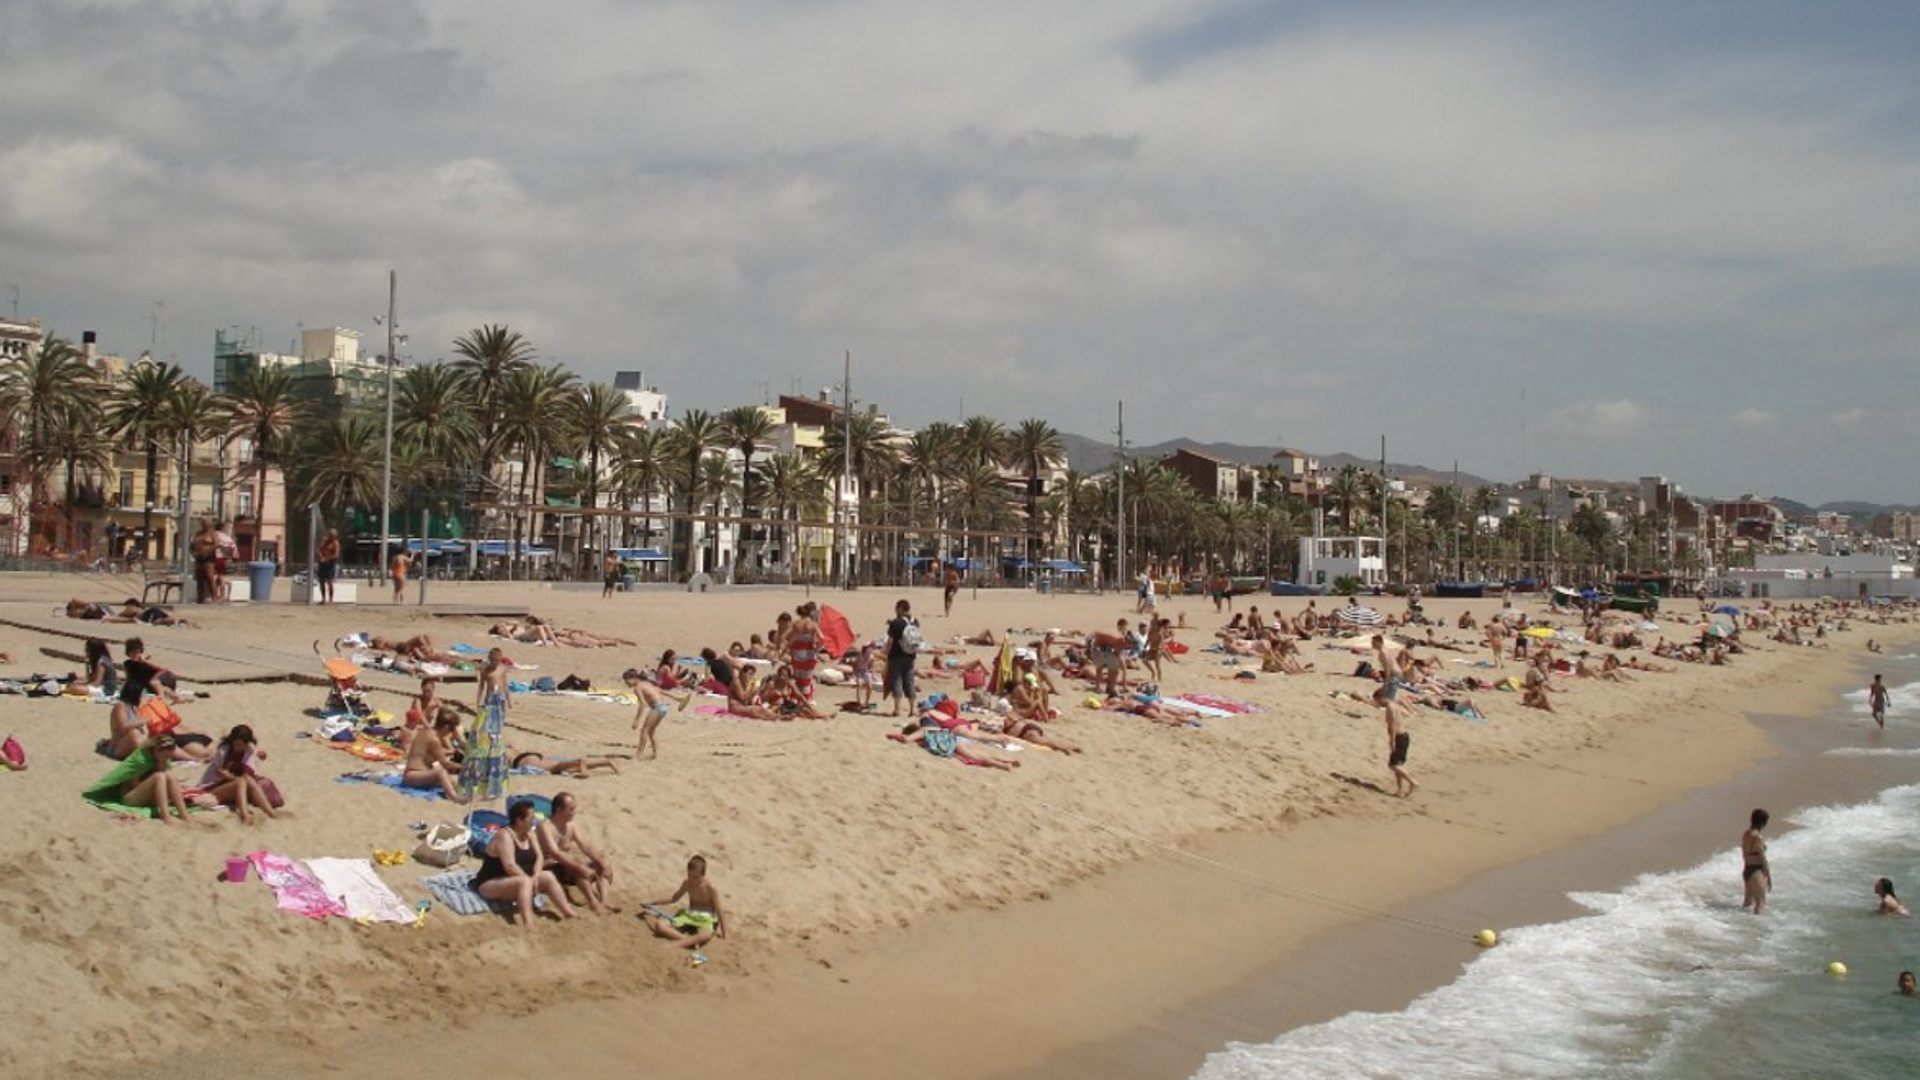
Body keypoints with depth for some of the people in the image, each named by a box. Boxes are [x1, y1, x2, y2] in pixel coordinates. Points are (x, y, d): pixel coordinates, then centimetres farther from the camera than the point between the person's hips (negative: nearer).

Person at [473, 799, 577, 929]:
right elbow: (510, 866, -28)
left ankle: (568, 912, -10)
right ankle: (527, 923, -54)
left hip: (519, 878, 9)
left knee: (548, 876, -7)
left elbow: (539, 857, 2)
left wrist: (535, 876, -15)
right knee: (525, 882, -36)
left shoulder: (529, 834, 5)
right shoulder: (505, 836, -22)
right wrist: (530, 879, -22)